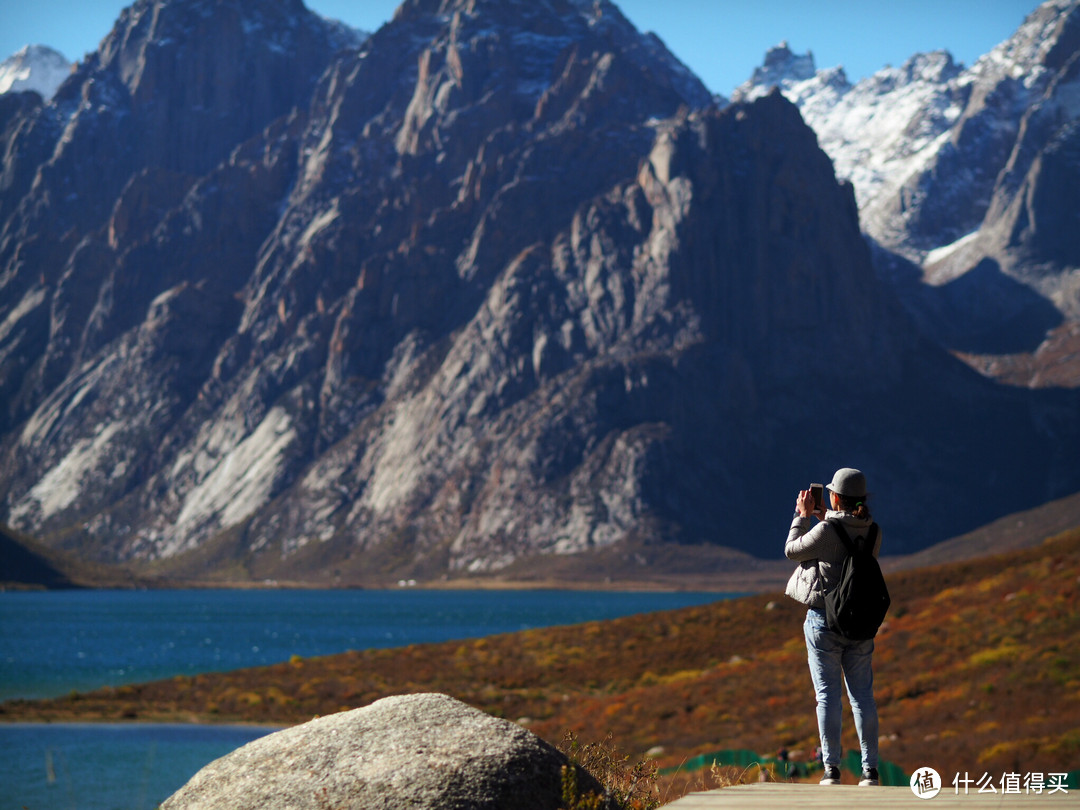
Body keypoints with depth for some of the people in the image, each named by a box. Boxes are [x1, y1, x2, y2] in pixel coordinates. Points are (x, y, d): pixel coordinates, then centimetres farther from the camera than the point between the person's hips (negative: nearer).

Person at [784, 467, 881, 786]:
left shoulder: (826, 531, -16)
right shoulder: (872, 531, 0)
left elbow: (792, 551, -1)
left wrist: (803, 516, 10)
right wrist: (824, 518, 20)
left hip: (825, 619, -4)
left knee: (828, 694, 0)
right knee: (862, 695, 9)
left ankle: (832, 770, -1)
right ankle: (870, 770, 7)